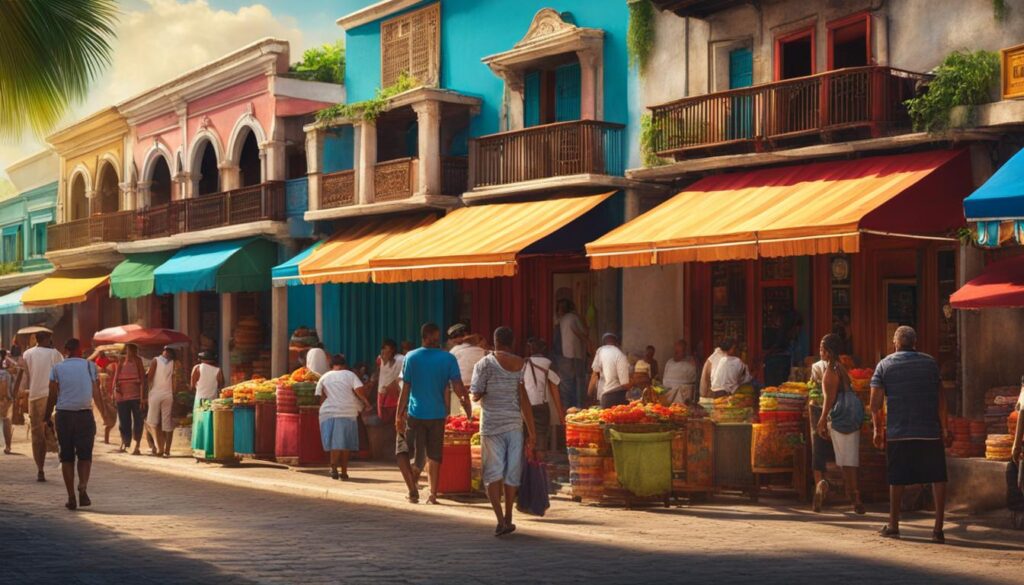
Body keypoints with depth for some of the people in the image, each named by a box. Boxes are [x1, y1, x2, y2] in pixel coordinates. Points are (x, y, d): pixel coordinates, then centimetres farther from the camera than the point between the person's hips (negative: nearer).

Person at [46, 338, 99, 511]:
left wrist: (47, 419, 6)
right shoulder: (90, 366, 4)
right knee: (85, 455, 7)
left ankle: (71, 497, 4)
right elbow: (96, 392, 2)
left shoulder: (57, 368, 3)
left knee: (66, 457, 8)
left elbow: (52, 396, -1)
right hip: (85, 414, 0)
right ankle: (83, 487, -17)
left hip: (63, 415, 0)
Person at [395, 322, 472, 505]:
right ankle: (433, 494, 12)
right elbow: (458, 388, -10)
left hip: (415, 414, -1)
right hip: (438, 414, 1)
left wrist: (399, 415, 0)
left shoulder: (411, 357, -4)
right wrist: (467, 406, 0)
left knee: (403, 452, 11)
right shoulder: (448, 359, -4)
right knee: (434, 455, 12)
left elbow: (405, 389, -4)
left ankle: (412, 489, -3)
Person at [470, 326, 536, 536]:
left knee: (493, 473, 0)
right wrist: (532, 432, -2)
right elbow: (524, 399, -3)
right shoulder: (521, 365, 1)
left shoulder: (484, 364, -4)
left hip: (491, 424, -2)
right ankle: (508, 518, 22)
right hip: (514, 424, 2)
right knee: (512, 473, 12)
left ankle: (501, 521, -13)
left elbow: (476, 395, -6)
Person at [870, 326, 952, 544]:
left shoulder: (884, 365, 4)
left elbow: (875, 402, 0)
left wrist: (878, 430, 9)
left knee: (897, 478, 10)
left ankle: (893, 525, 19)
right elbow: (940, 398, 1)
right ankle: (938, 529, -1)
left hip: (898, 433, 1)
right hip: (930, 431, 0)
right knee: (937, 478, 4)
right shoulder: (930, 362, 6)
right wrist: (944, 428, 5)